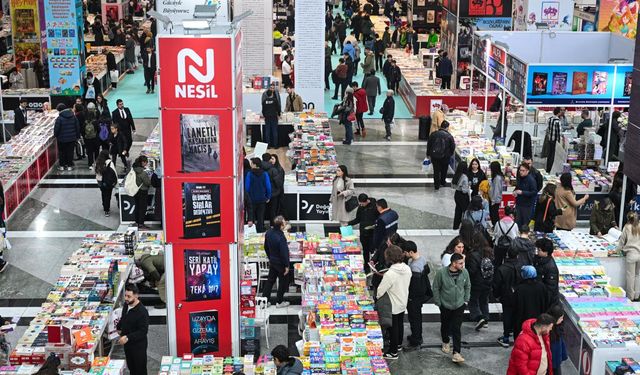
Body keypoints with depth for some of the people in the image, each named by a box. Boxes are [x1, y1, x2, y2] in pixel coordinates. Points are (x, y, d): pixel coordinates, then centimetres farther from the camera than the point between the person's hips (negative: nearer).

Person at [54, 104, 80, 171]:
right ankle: (69, 165, 13)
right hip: (72, 138, 3)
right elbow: (77, 127, 4)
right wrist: (77, 136, 14)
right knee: (70, 152, 10)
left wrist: (55, 135, 7)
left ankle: (62, 165, 16)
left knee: (62, 152, 11)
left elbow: (56, 128, -13)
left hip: (62, 139, -3)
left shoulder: (59, 118, -16)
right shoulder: (73, 116, -1)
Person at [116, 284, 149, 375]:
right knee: (130, 366, 21)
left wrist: (128, 337, -33)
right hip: (127, 343, 8)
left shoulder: (142, 311, -26)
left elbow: (143, 331, -27)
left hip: (138, 345, -8)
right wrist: (119, 327, 5)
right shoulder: (126, 305, -1)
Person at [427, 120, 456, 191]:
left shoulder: (433, 134, -6)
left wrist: (428, 154, 14)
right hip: (445, 156, -1)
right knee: (444, 169, 21)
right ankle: (443, 182, 39)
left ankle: (437, 186, 10)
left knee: (436, 170, 9)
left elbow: (428, 144, 1)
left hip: (434, 156, 1)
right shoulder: (449, 136, -12)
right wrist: (450, 154, 12)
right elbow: (453, 147, -7)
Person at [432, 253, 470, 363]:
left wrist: (466, 299, 6)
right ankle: (445, 342, 44)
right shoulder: (441, 272, -19)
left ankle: (456, 353, -3)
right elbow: (436, 288, -8)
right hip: (445, 305, 0)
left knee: (456, 329, -4)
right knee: (445, 325, 19)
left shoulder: (464, 272, -10)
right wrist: (438, 302, -4)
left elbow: (467, 286, 7)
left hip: (459, 306, 1)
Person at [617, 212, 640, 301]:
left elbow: (622, 241, 2)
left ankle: (630, 296, 10)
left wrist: (617, 250, 16)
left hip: (631, 254, -3)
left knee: (630, 276, 4)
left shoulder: (627, 227, -5)